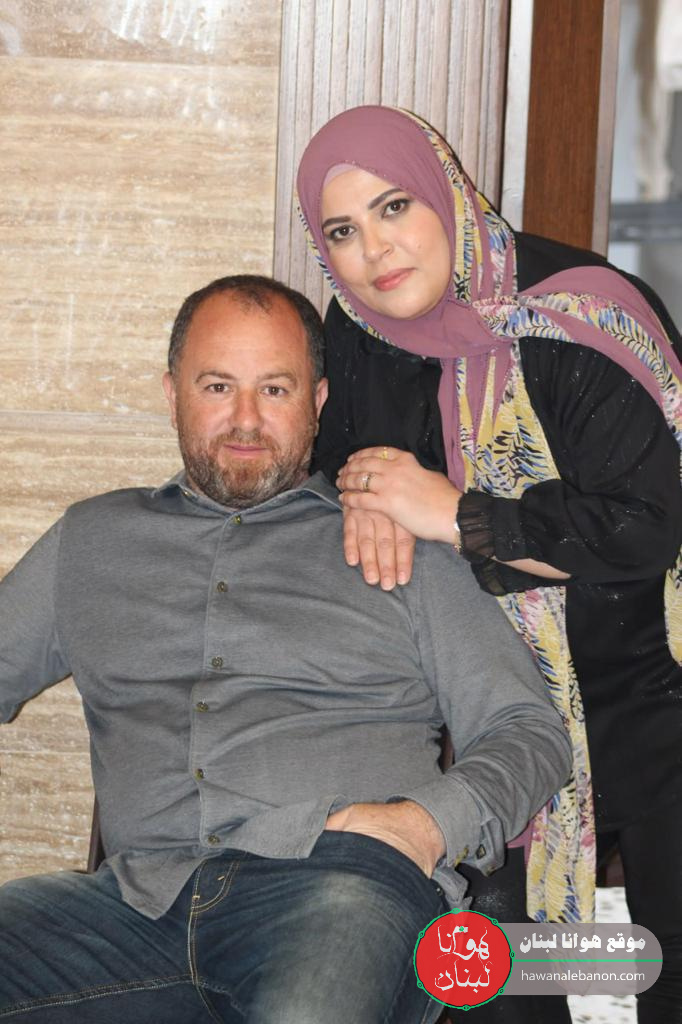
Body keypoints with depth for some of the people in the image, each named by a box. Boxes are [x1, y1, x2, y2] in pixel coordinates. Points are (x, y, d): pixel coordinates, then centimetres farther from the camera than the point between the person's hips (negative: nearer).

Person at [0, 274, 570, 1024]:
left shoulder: (399, 544, 17)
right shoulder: (91, 539, 25)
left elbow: (529, 733, 14)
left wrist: (432, 821, -6)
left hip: (343, 881, -3)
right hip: (145, 897, 4)